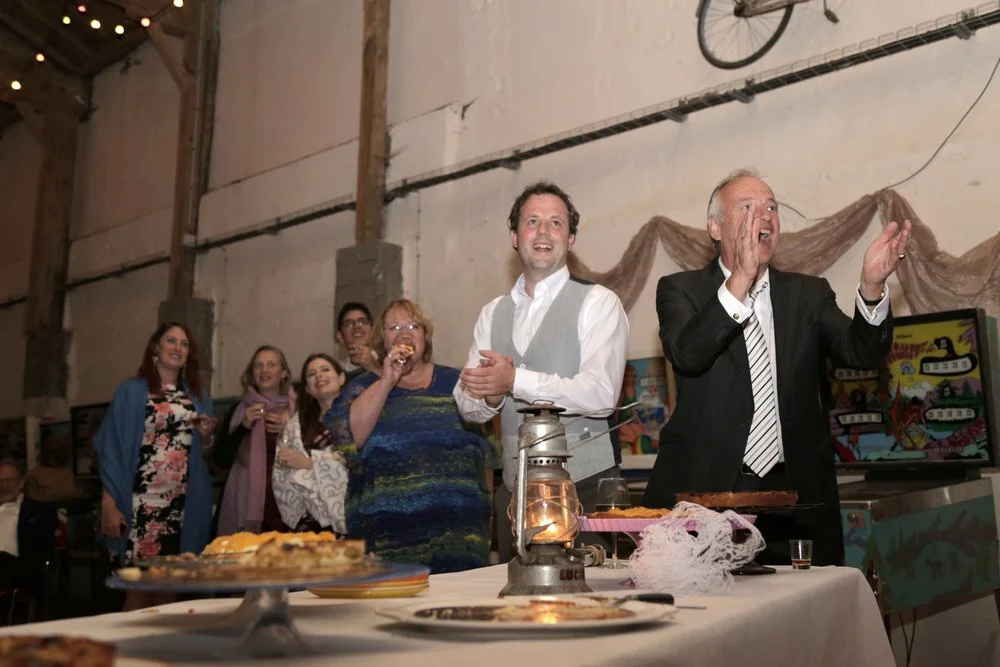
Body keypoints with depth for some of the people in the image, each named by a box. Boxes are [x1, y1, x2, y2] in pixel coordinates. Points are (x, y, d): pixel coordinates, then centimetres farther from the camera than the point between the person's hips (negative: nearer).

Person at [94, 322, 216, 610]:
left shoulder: (199, 397, 16)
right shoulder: (131, 392, 3)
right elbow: (110, 449, -2)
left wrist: (206, 437, -1)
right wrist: (109, 504, -11)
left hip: (185, 504, 4)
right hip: (142, 501, -4)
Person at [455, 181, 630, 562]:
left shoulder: (598, 303, -4)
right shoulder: (493, 314, 12)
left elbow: (601, 394, -18)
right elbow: (467, 405, 9)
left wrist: (514, 381, -22)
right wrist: (491, 396, -13)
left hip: (584, 487, -4)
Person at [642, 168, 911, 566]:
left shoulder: (809, 294, 12)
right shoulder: (681, 290, 3)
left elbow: (864, 354, -4)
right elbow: (686, 355, -17)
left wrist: (872, 286, -22)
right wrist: (741, 280, -29)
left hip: (795, 496, 3)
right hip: (703, 488, -2)